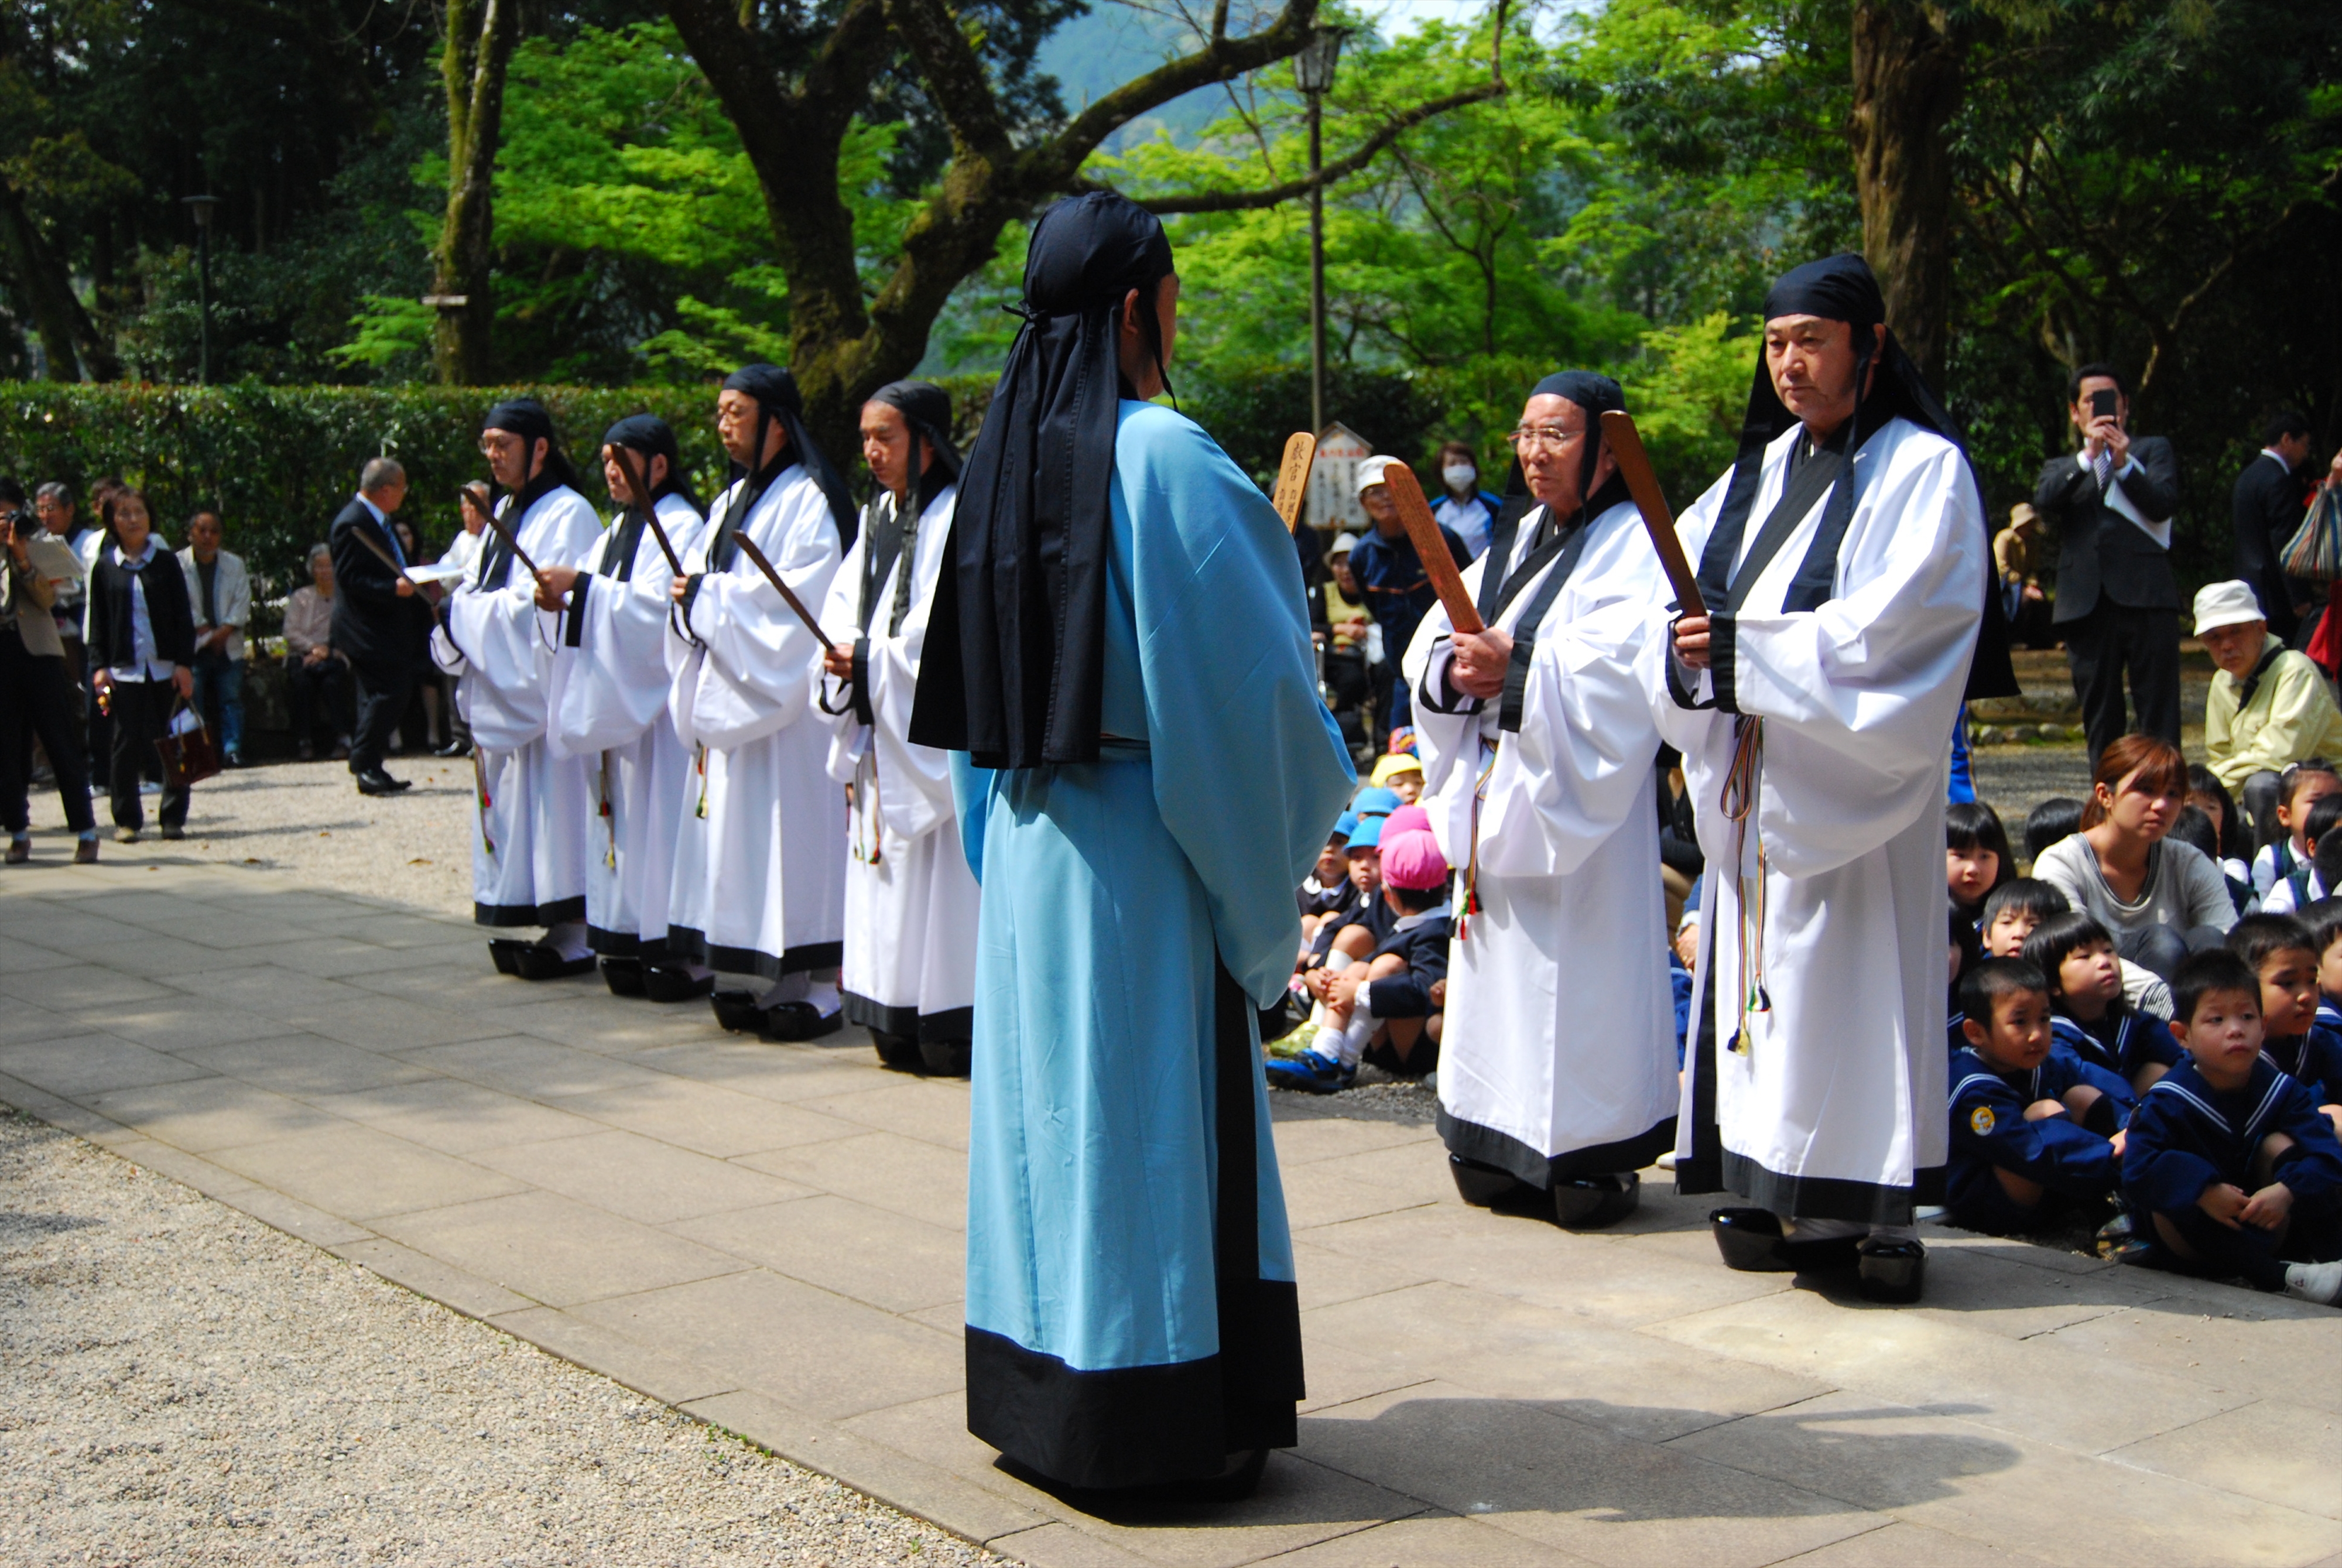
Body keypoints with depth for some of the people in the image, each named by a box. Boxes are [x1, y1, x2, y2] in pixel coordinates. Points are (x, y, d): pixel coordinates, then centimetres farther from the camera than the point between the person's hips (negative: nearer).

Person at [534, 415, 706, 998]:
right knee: (622, 811, 7)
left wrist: (582, 586, -21)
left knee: (658, 814, -9)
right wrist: (563, 600, -3)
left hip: (659, 702, -9)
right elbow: (602, 606, 16)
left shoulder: (680, 527, -9)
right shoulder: (620, 529, 19)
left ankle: (676, 950, -7)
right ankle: (630, 944, 9)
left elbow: (657, 607, -20)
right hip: (614, 701, 9)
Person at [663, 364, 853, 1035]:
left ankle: (810, 985, -5)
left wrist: (709, 595, -12)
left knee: (788, 825, -8)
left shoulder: (808, 499, -8)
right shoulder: (733, 500, 18)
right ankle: (751, 975, 9)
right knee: (736, 827, 6)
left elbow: (798, 598, -17)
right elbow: (701, 578, 19)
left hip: (784, 698, -8)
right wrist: (690, 595, -4)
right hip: (729, 694, 8)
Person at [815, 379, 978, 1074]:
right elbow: (844, 605, 15)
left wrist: (868, 659, -13)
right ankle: (897, 1028, 14)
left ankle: (956, 1032, -2)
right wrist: (841, 654, -5)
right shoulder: (876, 519, 17)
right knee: (887, 885, 8)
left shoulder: (959, 518, -9)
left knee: (936, 882, -8)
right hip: (877, 737, 8)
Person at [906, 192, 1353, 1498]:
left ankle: (1039, 1390, 25)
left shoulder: (1013, 451, 7)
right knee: (1152, 1108, 0)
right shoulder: (1166, 456, -16)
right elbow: (1248, 667, -14)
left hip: (1026, 828, 8)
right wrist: (1313, 778, 2)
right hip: (1144, 840, -7)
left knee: (1050, 1087, 14)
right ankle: (1156, 1421, 9)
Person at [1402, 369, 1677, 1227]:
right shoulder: (1514, 541, 17)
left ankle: (1596, 1154, 2)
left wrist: (1515, 670, -25)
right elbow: (1433, 639, 11)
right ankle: (1505, 1144, 18)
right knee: (1502, 961, 10)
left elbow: (1620, 673, -20)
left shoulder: (1632, 544, -6)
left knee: (1581, 968, -6)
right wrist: (1453, 668, -10)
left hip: (1577, 795, -7)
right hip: (1496, 792, 7)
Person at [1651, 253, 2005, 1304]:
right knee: (1765, 970, 5)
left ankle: (1863, 1207, -3)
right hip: (1754, 784, 6)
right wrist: (1686, 655, -12)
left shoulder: (1923, 469, -3)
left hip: (1851, 776, -6)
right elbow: (1684, 591, 11)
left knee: (1846, 972, -8)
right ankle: (1783, 1197, 10)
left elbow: (1892, 626, -15)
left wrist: (1745, 649, -19)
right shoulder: (1760, 473, 17)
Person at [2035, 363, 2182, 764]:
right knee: (2100, 717, 3)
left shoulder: (2152, 450, 17)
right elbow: (2043, 502, -2)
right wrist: (2088, 455, -11)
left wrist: (2123, 463, -13)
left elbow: (2164, 504, -1)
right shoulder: (2062, 469, 21)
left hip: (2145, 596, -2)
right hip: (2087, 605, 2)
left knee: (2159, 715, -6)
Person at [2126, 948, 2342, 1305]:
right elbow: (2138, 1171, -27)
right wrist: (2204, 1191, -38)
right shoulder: (2167, 1101, -16)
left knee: (2279, 1144, -16)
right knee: (2167, 1205, -33)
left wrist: (2287, 1191, -35)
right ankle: (2277, 1275, -38)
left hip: (2262, 1223, 2)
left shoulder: (2279, 1089, -6)